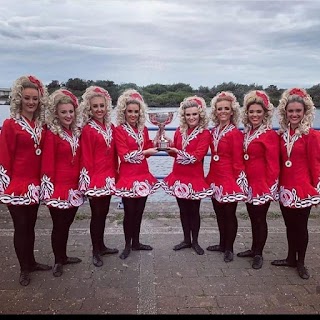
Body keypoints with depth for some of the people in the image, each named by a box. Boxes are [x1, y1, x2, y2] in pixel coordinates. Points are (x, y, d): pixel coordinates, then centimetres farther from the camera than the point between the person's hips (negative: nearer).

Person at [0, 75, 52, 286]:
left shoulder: (42, 125, 5)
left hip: (35, 185, 5)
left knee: (31, 225, 16)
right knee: (21, 226, 6)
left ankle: (31, 262, 32)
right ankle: (24, 269, 22)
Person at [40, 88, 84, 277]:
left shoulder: (76, 132, 8)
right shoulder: (52, 134, -12)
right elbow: (47, 164, -14)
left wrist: (82, 182, 9)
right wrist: (49, 189, -15)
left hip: (74, 187, 6)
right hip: (58, 187, -6)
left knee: (67, 223, 17)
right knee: (59, 225, 7)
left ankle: (63, 256, 34)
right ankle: (58, 261, 24)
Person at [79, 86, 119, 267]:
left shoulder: (111, 127, 8)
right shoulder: (88, 130, -10)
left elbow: (114, 154, 11)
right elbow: (86, 159, -12)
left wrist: (115, 175, 9)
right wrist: (87, 184, -13)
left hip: (109, 178, 6)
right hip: (95, 179, -6)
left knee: (104, 213, 16)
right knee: (97, 215, 5)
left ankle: (101, 246, 32)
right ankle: (96, 251, 20)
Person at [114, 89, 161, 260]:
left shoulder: (143, 129, 9)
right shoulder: (119, 130, -9)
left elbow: (149, 149, 9)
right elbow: (125, 155, -14)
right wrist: (145, 152, -17)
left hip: (143, 175, 6)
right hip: (128, 176, -6)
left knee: (139, 211, 13)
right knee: (129, 212, 2)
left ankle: (136, 242, 28)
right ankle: (128, 245, 19)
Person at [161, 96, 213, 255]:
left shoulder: (205, 133, -10)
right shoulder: (180, 131, 4)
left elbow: (197, 157, -18)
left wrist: (178, 152, -23)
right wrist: (169, 145, -6)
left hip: (195, 178, -5)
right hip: (179, 176, 5)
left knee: (194, 210, 8)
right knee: (183, 209, 14)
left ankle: (195, 241, 25)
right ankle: (186, 240, 30)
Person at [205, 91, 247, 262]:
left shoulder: (235, 133, -14)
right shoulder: (213, 132, 8)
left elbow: (238, 161, -13)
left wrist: (239, 183, -13)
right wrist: (210, 176, 9)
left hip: (229, 180, -7)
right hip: (215, 178, 7)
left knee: (229, 214, 7)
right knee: (219, 213, 18)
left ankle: (229, 248, 23)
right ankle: (222, 244, 35)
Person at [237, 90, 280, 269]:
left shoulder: (270, 135, -14)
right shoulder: (247, 132, 9)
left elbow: (273, 165, -16)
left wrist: (271, 188, -17)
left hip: (263, 184, -7)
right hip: (249, 183, 7)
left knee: (260, 219, 6)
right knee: (253, 217, 18)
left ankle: (259, 254, 21)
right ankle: (254, 249, 34)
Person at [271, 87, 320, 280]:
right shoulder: (282, 134, 5)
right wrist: (276, 183, 8)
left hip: (303, 188, -5)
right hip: (285, 188, 5)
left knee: (301, 226, 8)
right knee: (290, 225, 16)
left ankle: (301, 262, 25)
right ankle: (291, 258, 32)